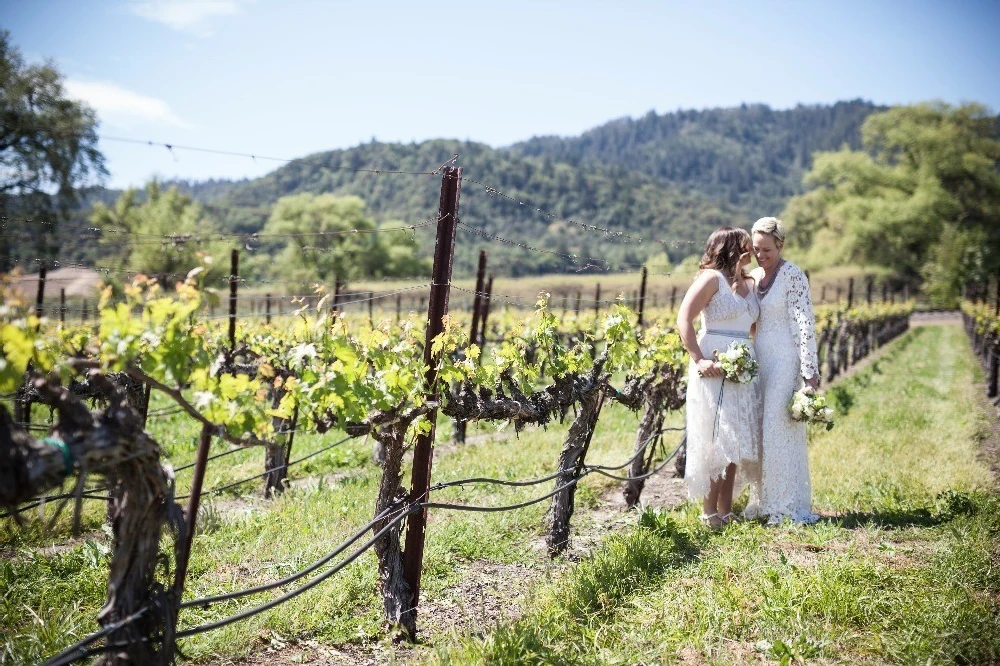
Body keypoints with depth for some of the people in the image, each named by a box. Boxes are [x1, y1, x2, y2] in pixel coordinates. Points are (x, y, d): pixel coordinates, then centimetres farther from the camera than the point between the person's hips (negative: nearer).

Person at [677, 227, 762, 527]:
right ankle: (709, 512, 5)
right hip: (715, 369, -7)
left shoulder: (749, 284, 17)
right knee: (716, 441, -4)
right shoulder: (712, 278, -6)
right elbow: (684, 318, -13)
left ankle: (726, 510, 18)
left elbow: (754, 326, 16)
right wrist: (699, 359, -20)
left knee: (735, 442, 10)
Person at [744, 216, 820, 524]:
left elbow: (805, 325, -14)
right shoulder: (752, 276, 12)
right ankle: (765, 500, 20)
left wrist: (810, 371, -17)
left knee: (781, 430, -6)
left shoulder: (793, 275, -9)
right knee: (759, 431, 9)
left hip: (785, 360, -7)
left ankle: (788, 505, 3)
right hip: (758, 361, 7)